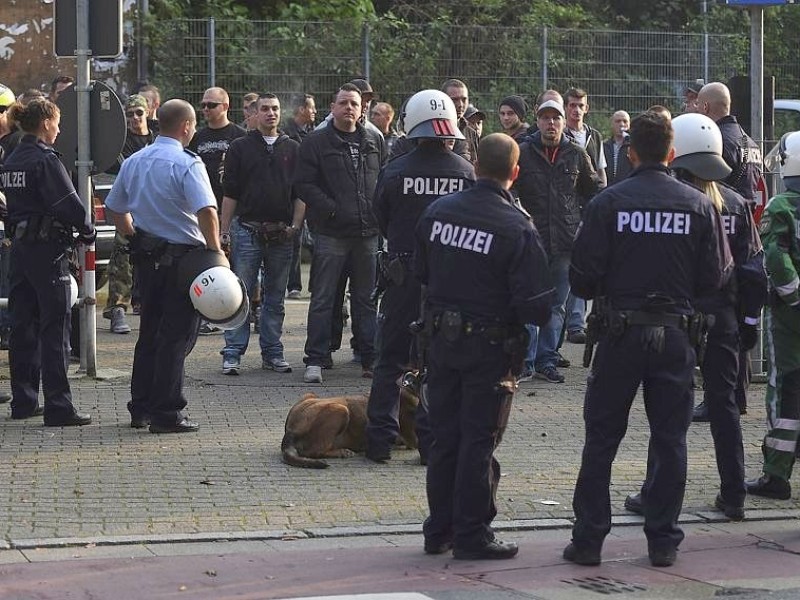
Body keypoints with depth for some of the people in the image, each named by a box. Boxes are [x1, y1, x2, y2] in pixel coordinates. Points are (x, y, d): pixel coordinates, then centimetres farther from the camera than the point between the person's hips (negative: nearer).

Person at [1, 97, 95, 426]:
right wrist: (87, 230, -2)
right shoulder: (46, 161, -15)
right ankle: (58, 407, -5)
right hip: (47, 248, -8)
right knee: (55, 329, -5)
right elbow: (69, 204, -17)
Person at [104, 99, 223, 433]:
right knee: (177, 336, -2)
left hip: (146, 255, 7)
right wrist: (215, 250, -18)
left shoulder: (134, 162, 9)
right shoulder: (187, 164, -14)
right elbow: (207, 211, -26)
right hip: (182, 256, -7)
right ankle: (166, 414, -3)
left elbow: (114, 209, 18)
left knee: (149, 331, 17)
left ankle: (140, 409, 21)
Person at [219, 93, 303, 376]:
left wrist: (295, 225, -2)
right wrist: (224, 231, -2)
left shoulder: (293, 149, 11)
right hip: (247, 230, -2)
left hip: (281, 234, 3)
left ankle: (272, 353, 15)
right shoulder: (240, 147, 5)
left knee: (275, 297, 8)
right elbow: (230, 193, 3)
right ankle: (232, 354, -3)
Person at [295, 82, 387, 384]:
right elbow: (304, 184, -6)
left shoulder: (375, 141, 12)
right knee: (323, 299, -1)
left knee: (367, 299, 10)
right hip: (331, 232, -4)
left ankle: (370, 359, 16)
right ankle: (315, 361, 3)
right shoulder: (316, 142, 0)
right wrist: (331, 209, -15)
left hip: (368, 233, 4)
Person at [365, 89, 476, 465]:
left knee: (390, 359, 9)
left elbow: (381, 220, 6)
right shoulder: (465, 172, -6)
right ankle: (433, 443, 7)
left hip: (403, 274, 0)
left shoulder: (395, 172, -8)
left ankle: (380, 440, 8)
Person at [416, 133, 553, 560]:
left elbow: (419, 272, 11)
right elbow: (534, 301, -18)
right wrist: (540, 316, 2)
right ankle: (471, 536, 8)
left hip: (441, 337, 5)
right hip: (490, 345, -5)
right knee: (478, 440, 3)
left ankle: (438, 530, 22)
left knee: (444, 436, 14)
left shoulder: (438, 211, -1)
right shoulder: (517, 228, -18)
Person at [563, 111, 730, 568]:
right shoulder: (699, 205, -3)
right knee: (670, 439, 10)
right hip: (676, 335, 1)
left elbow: (582, 278, -8)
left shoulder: (607, 203, -8)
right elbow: (716, 277, -2)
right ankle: (664, 540, 12)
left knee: (601, 439, 8)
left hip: (621, 333, -1)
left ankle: (588, 539, 8)